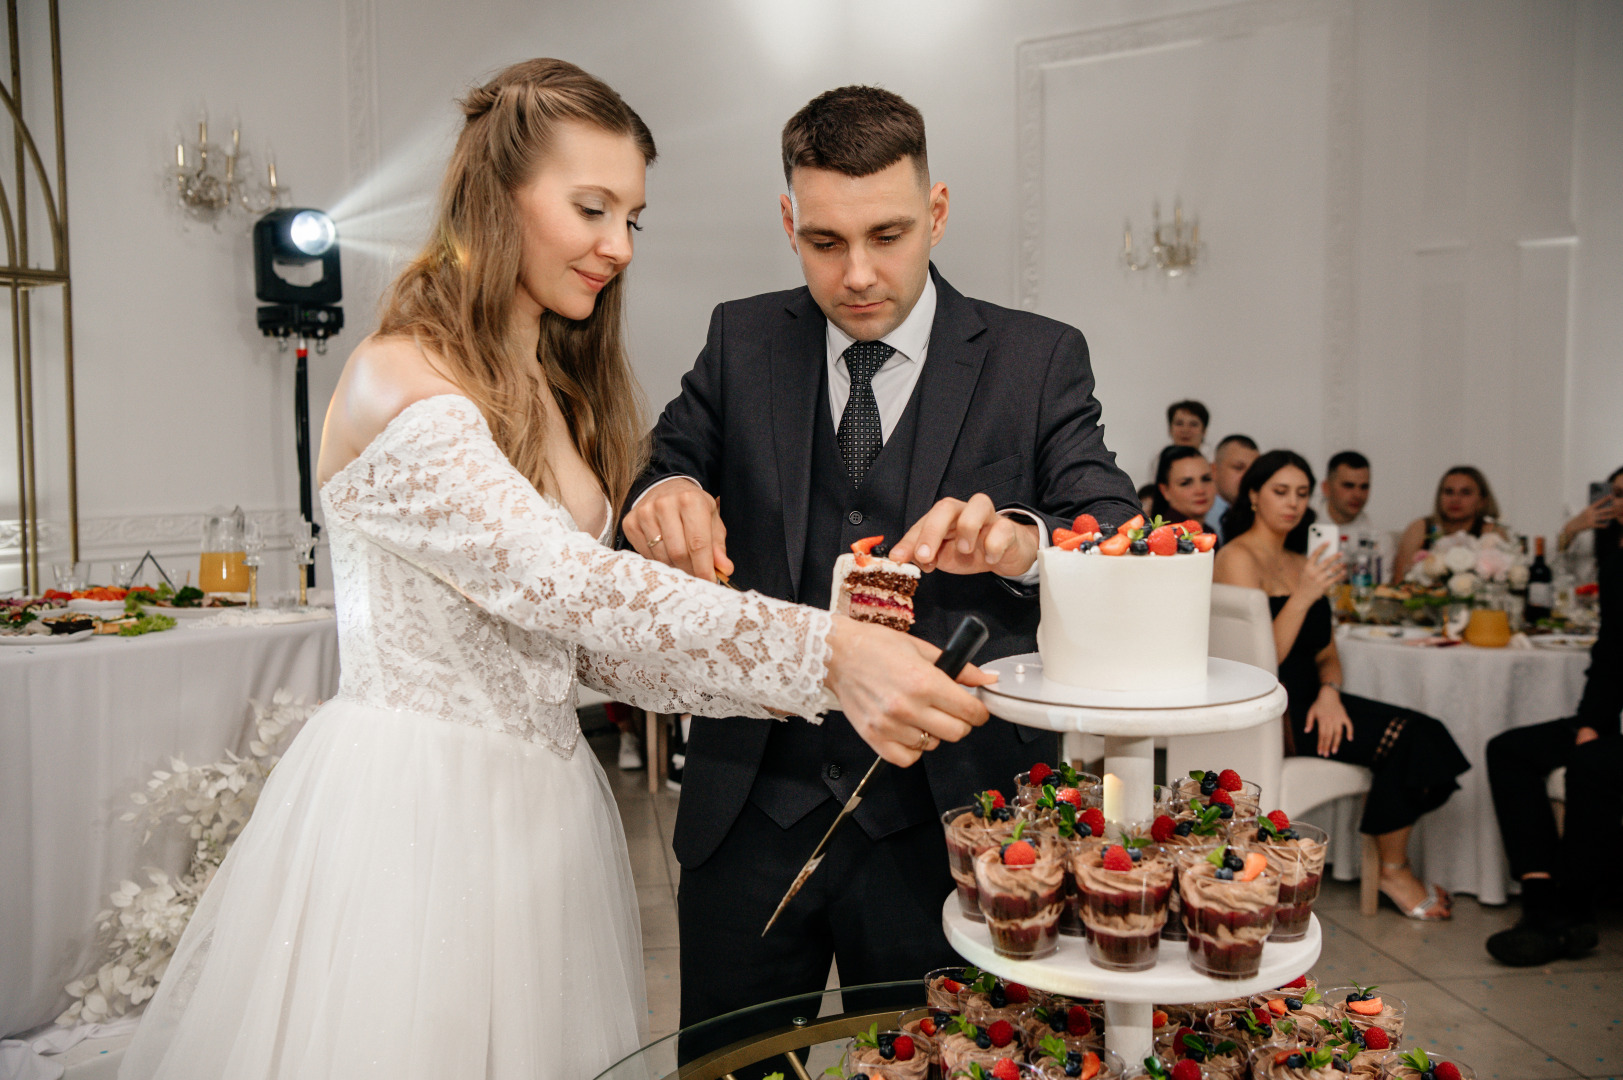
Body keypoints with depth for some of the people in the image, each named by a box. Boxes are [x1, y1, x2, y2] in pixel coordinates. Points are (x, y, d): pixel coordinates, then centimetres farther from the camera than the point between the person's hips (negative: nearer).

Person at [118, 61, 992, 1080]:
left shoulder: (568, 397, 10)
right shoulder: (398, 383, -14)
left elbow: (589, 641, 5)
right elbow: (560, 582, -27)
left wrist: (814, 671, -9)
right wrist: (824, 650, -32)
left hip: (540, 805, 7)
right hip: (407, 804, -7)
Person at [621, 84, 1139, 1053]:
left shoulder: (1038, 361, -3)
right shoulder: (742, 342, 4)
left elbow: (1123, 539, -9)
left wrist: (1020, 541, -32)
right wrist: (668, 496, -22)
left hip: (944, 822, -2)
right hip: (753, 809, 2)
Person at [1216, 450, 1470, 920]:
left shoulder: (1301, 563, 18)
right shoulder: (1238, 558, -8)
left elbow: (1326, 652, 17)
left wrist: (1329, 693, -3)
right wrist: (1304, 595, -24)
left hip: (1308, 701, 8)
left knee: (1423, 733, -13)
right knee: (1404, 736, -18)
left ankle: (1394, 867, -4)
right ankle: (1393, 870, -2)